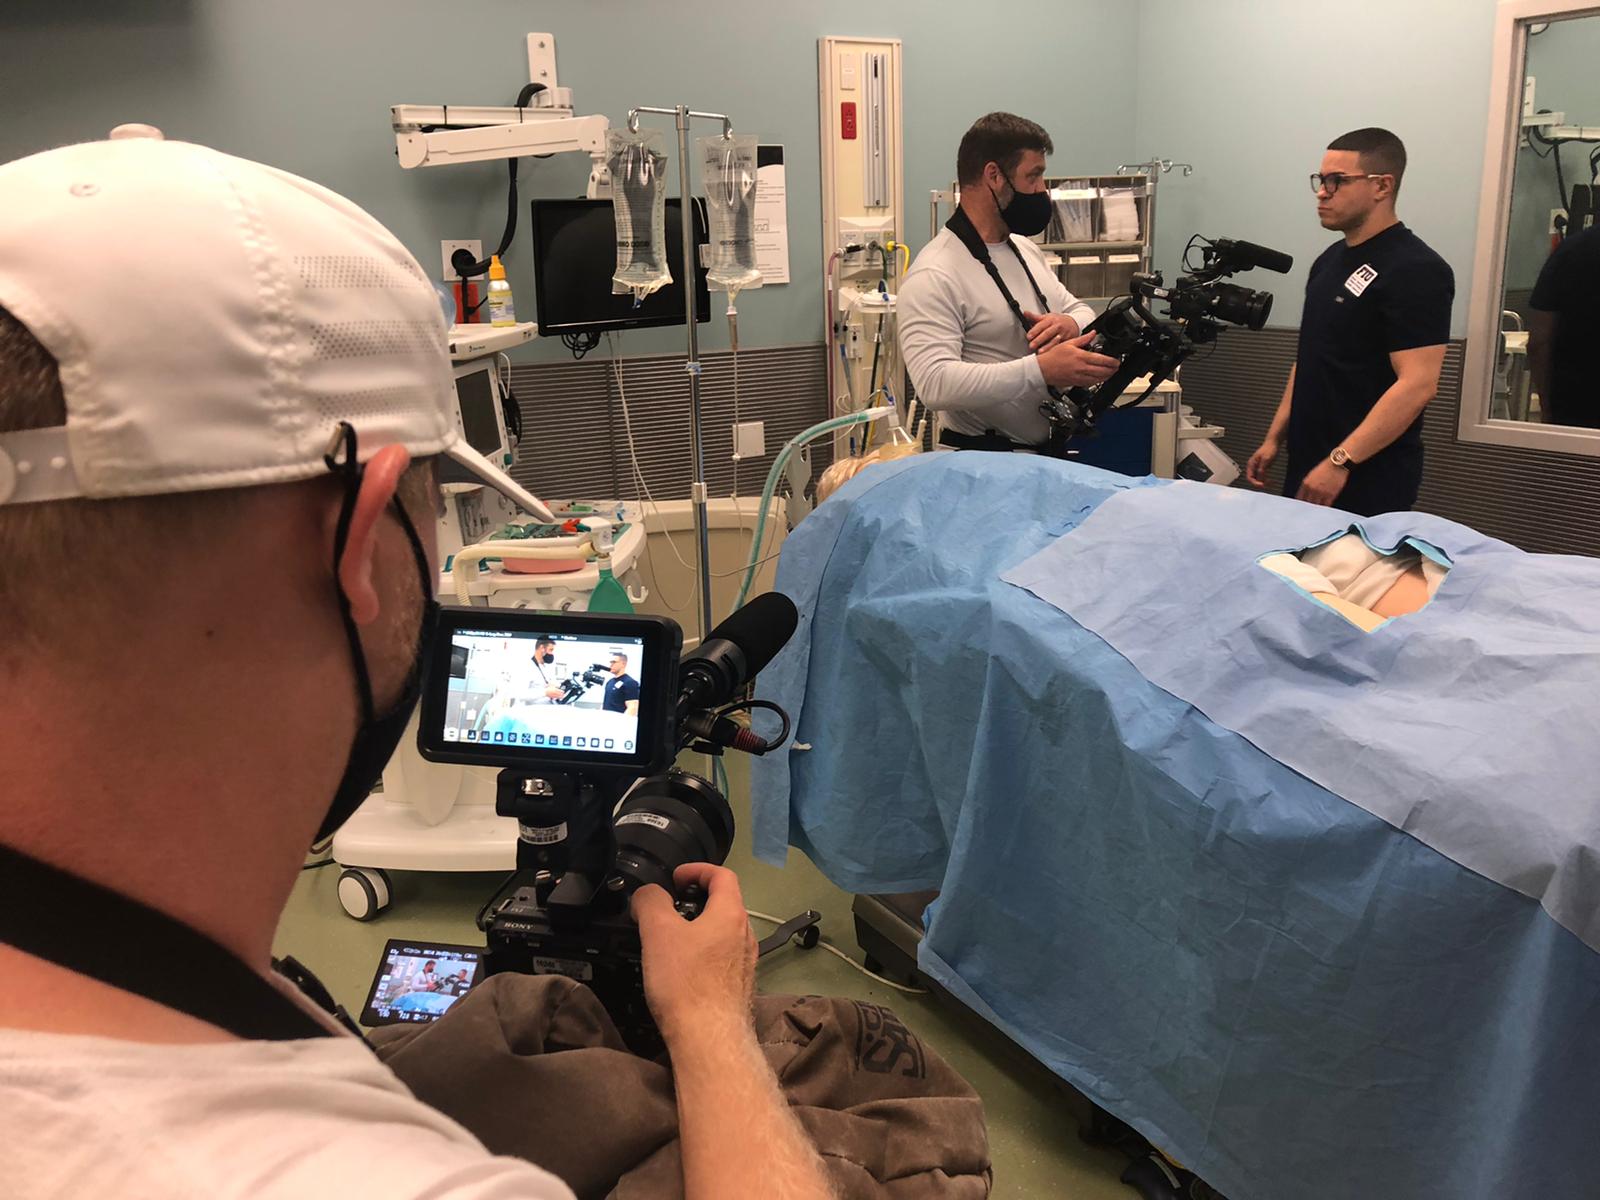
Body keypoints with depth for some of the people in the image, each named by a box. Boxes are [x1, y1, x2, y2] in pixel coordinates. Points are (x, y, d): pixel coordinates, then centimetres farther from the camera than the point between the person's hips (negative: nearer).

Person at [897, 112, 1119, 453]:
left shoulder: (1026, 249, 12)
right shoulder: (934, 276, -17)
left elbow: (1082, 310, 19)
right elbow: (934, 383, -28)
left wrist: (1072, 324, -7)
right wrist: (1041, 370, -34)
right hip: (980, 463, -7)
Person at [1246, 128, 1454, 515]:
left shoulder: (1416, 271, -13)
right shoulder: (1330, 261, 13)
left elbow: (1417, 384, -21)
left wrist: (1340, 462, -25)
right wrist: (1274, 439, 14)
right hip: (1308, 470, 8)